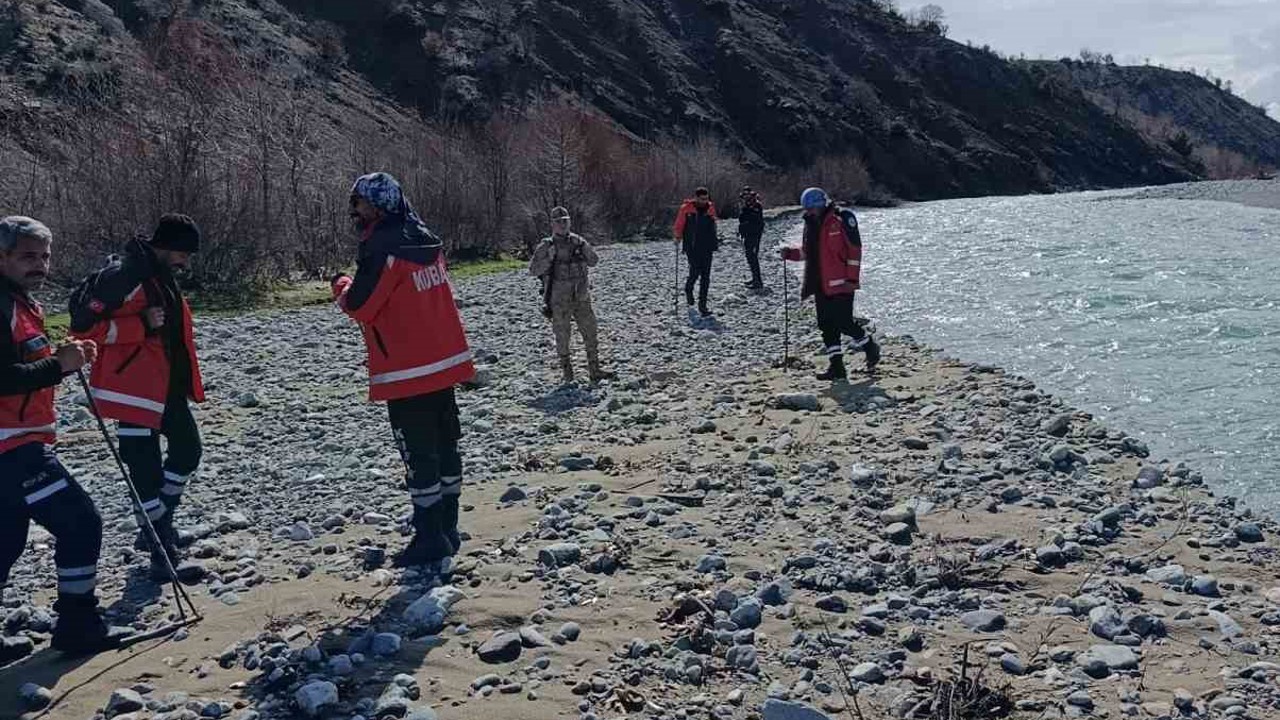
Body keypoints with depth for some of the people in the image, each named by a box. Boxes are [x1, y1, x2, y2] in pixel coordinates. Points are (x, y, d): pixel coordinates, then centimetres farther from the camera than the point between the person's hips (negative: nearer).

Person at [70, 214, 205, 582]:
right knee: (146, 469, -3)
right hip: (136, 389, -10)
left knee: (187, 448, 19)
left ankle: (159, 523, 36)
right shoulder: (122, 276, -19)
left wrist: (185, 379, 20)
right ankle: (162, 550, 8)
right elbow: (83, 326, -21)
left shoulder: (163, 276, 10)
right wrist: (142, 325, -26)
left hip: (169, 385, 10)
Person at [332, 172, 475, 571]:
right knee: (445, 446, 15)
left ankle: (430, 541, 5)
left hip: (407, 373, -8)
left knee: (419, 455, -1)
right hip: (445, 362, 9)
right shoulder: (425, 239, 10)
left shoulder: (382, 249, -17)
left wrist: (342, 285, 6)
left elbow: (359, 305, -14)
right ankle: (447, 530, 25)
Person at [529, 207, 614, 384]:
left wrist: (583, 247, -13)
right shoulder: (546, 246, -3)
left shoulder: (577, 241, 7)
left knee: (591, 332, 3)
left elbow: (594, 261, 4)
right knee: (562, 337, 3)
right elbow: (533, 270, -7)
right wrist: (549, 257, -20)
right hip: (559, 299, -3)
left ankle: (594, 370, 11)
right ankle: (567, 374, 13)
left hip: (581, 296, 3)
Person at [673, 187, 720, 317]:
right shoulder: (686, 208, -4)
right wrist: (678, 236, -10)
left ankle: (702, 305, 6)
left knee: (705, 277, 0)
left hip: (707, 248, 3)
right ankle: (688, 290, 22)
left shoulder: (710, 209, 7)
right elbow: (679, 225, 2)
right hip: (692, 247, -3)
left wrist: (715, 241, 20)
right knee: (695, 271, -12)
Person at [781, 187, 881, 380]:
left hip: (841, 284, -7)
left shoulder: (842, 218, -9)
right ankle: (836, 366, 12)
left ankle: (869, 346, 18)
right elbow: (807, 251, 23)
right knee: (827, 327, 6)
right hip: (820, 285, 7)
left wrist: (852, 279, -15)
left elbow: (854, 250, -12)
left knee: (843, 322, -8)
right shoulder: (811, 223, 13)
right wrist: (791, 253, 3)